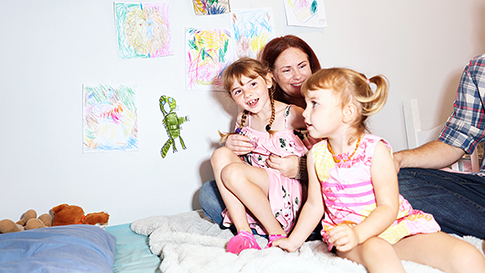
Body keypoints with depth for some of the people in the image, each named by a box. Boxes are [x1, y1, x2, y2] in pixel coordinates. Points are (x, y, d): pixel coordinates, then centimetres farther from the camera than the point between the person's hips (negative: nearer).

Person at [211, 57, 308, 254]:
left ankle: (278, 233, -13)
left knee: (232, 172, -25)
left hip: (289, 189, -6)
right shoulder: (243, 119, 9)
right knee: (220, 154, -13)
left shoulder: (291, 115, -10)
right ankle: (243, 232, -17)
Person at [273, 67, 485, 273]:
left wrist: (357, 233, -30)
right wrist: (294, 240, 11)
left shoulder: (375, 150, -13)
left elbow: (388, 207, -15)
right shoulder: (316, 155, 0)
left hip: (393, 225, -1)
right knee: (376, 250, -37)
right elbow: (314, 205, 11)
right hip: (346, 232, 1)